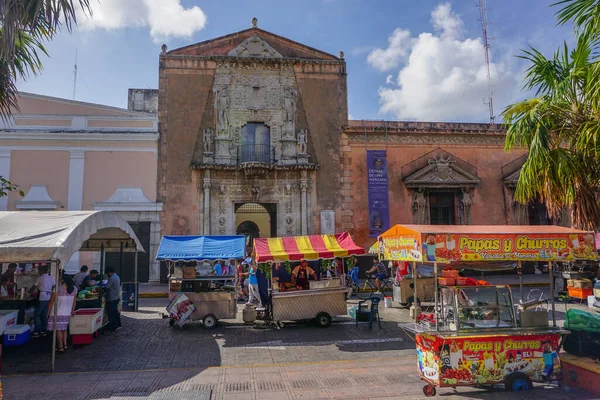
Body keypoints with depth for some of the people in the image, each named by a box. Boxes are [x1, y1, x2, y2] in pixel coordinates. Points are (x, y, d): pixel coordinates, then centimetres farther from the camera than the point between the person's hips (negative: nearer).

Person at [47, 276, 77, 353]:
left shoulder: (57, 288, -13)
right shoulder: (74, 289, 1)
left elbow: (52, 301, -9)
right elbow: (74, 301, 10)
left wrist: (48, 312, 0)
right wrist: (73, 310, 22)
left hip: (57, 313, -4)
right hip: (67, 313, 5)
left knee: (58, 329, 3)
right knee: (64, 329, 18)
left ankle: (60, 347, 5)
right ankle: (65, 345, 18)